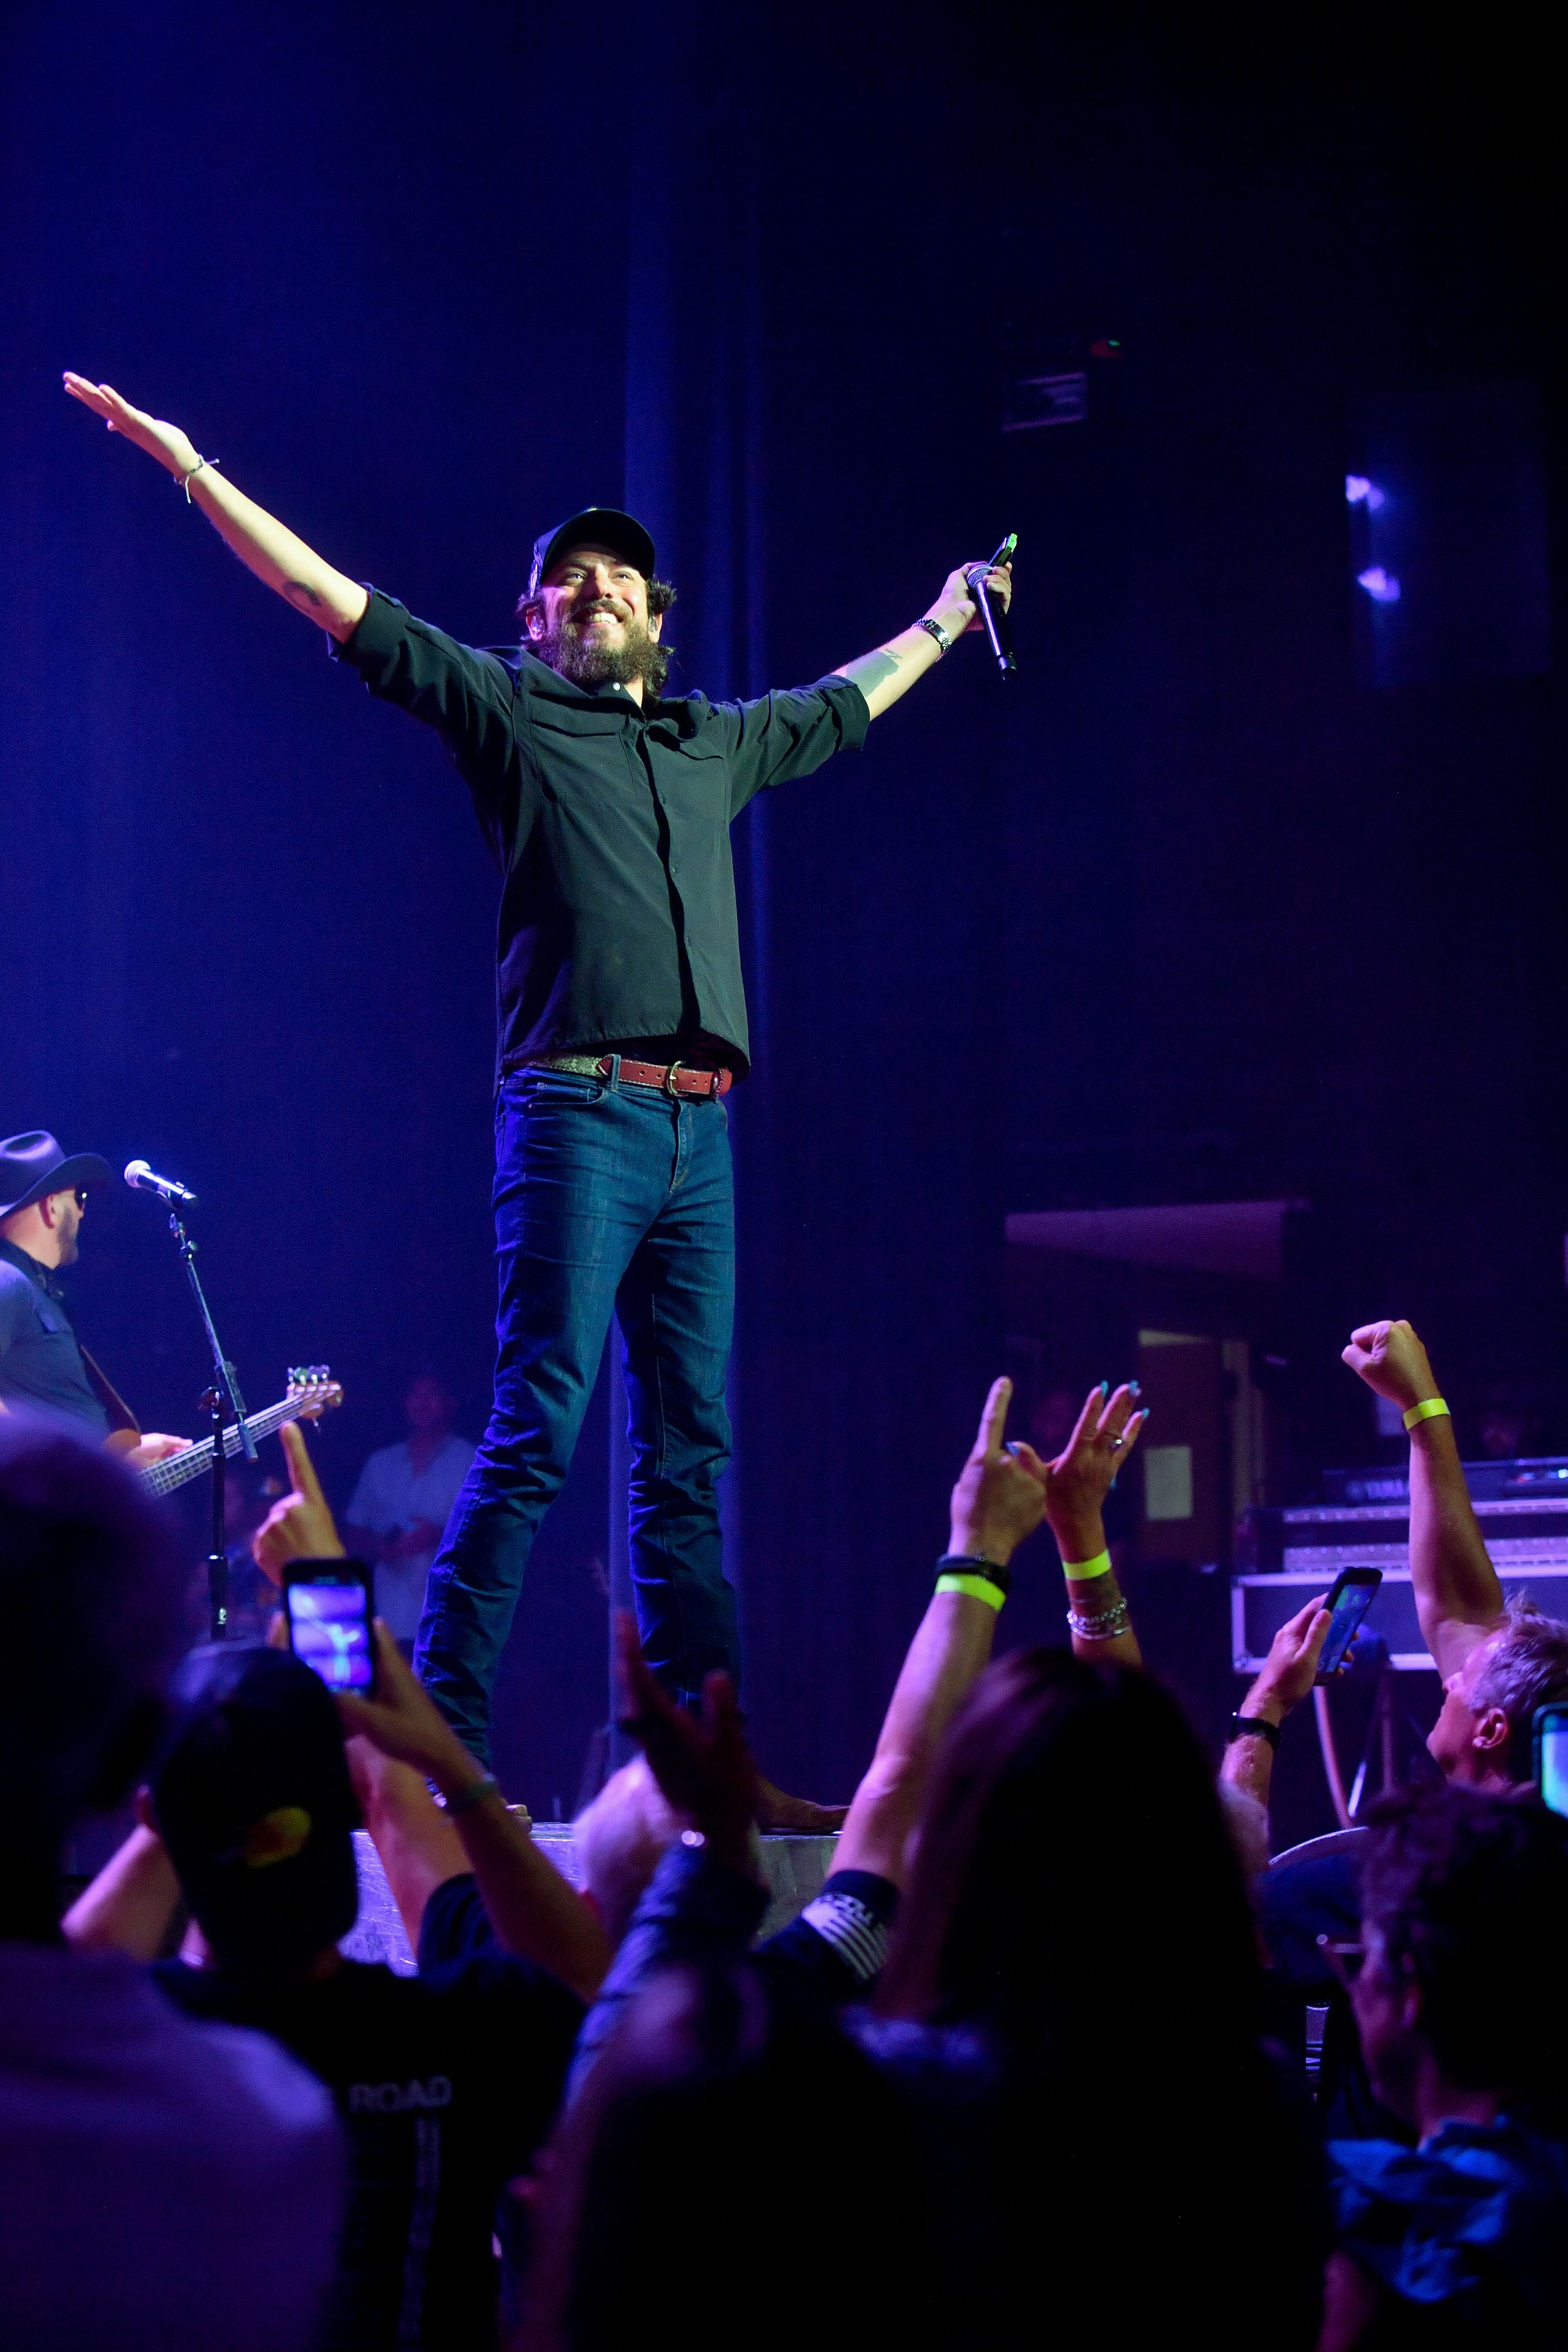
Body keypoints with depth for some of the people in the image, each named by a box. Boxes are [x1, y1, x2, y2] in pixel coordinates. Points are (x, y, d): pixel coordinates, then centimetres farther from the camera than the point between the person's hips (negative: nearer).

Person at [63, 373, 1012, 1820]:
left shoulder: (720, 743, 23)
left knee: (691, 1454, 5)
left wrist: (946, 619, 54)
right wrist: (193, 470, -2)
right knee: (537, 1436, -12)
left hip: (703, 1129, 5)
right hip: (578, 1113, -5)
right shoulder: (506, 710, 8)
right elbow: (337, 603, 3)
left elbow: (846, 704, 42)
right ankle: (440, 1740, -10)